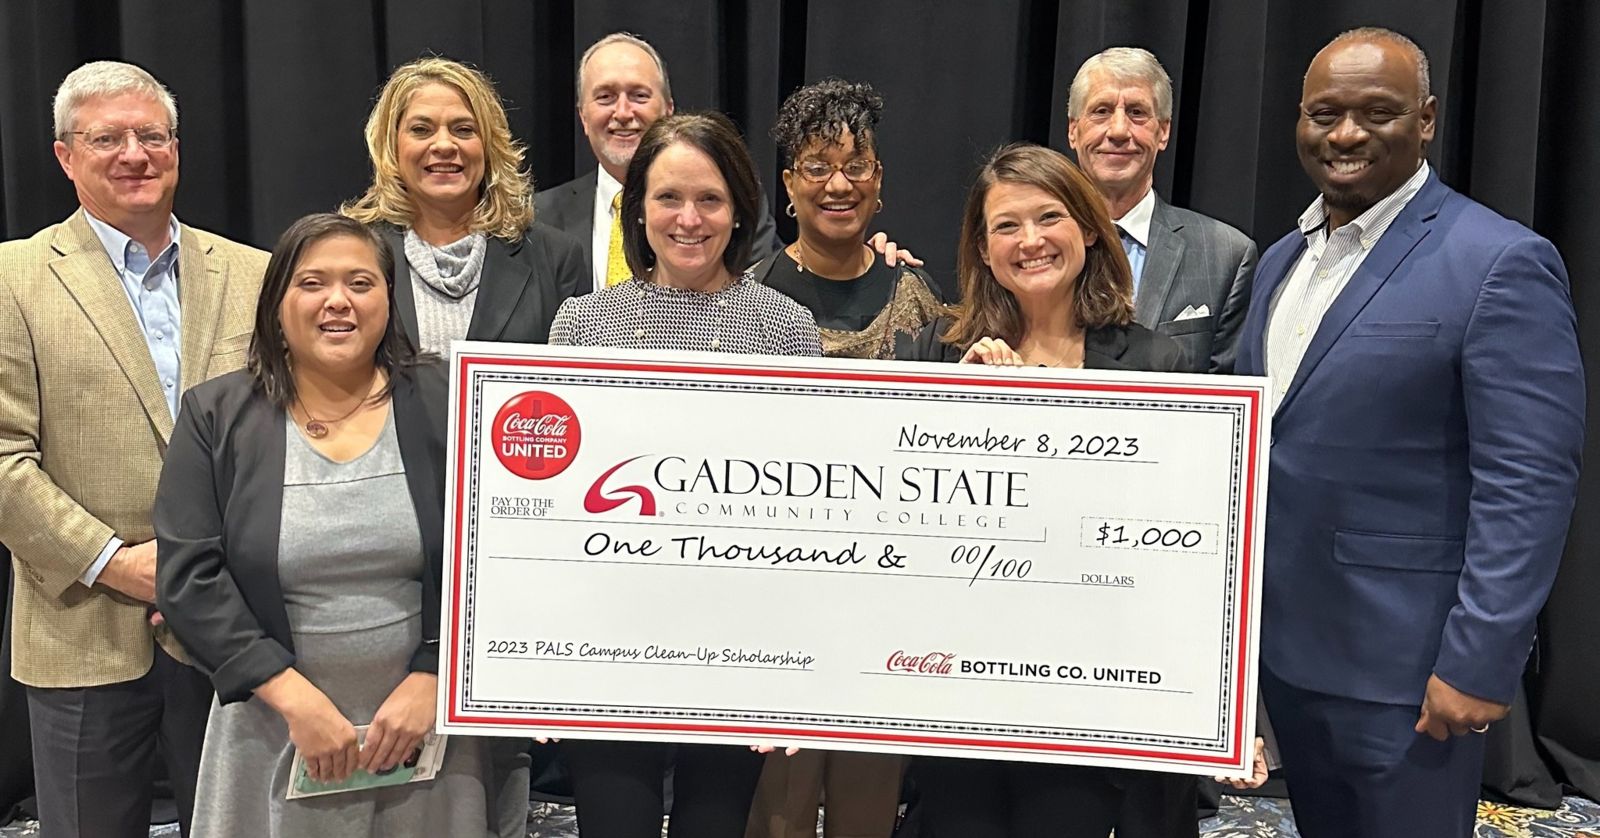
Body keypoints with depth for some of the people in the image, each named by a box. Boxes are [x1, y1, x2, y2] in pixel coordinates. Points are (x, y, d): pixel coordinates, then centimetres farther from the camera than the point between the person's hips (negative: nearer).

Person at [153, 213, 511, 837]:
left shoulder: (440, 405, -1)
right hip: (273, 734, 0)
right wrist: (294, 697, -13)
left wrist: (429, 682, -12)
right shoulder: (215, 416, 0)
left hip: (426, 727, 0)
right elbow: (187, 576, -6)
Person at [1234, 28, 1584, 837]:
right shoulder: (1281, 259, 9)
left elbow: (1528, 484, -17)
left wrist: (1479, 662, -19)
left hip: (1403, 658, -7)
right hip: (1282, 639, 7)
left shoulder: (1500, 263, -13)